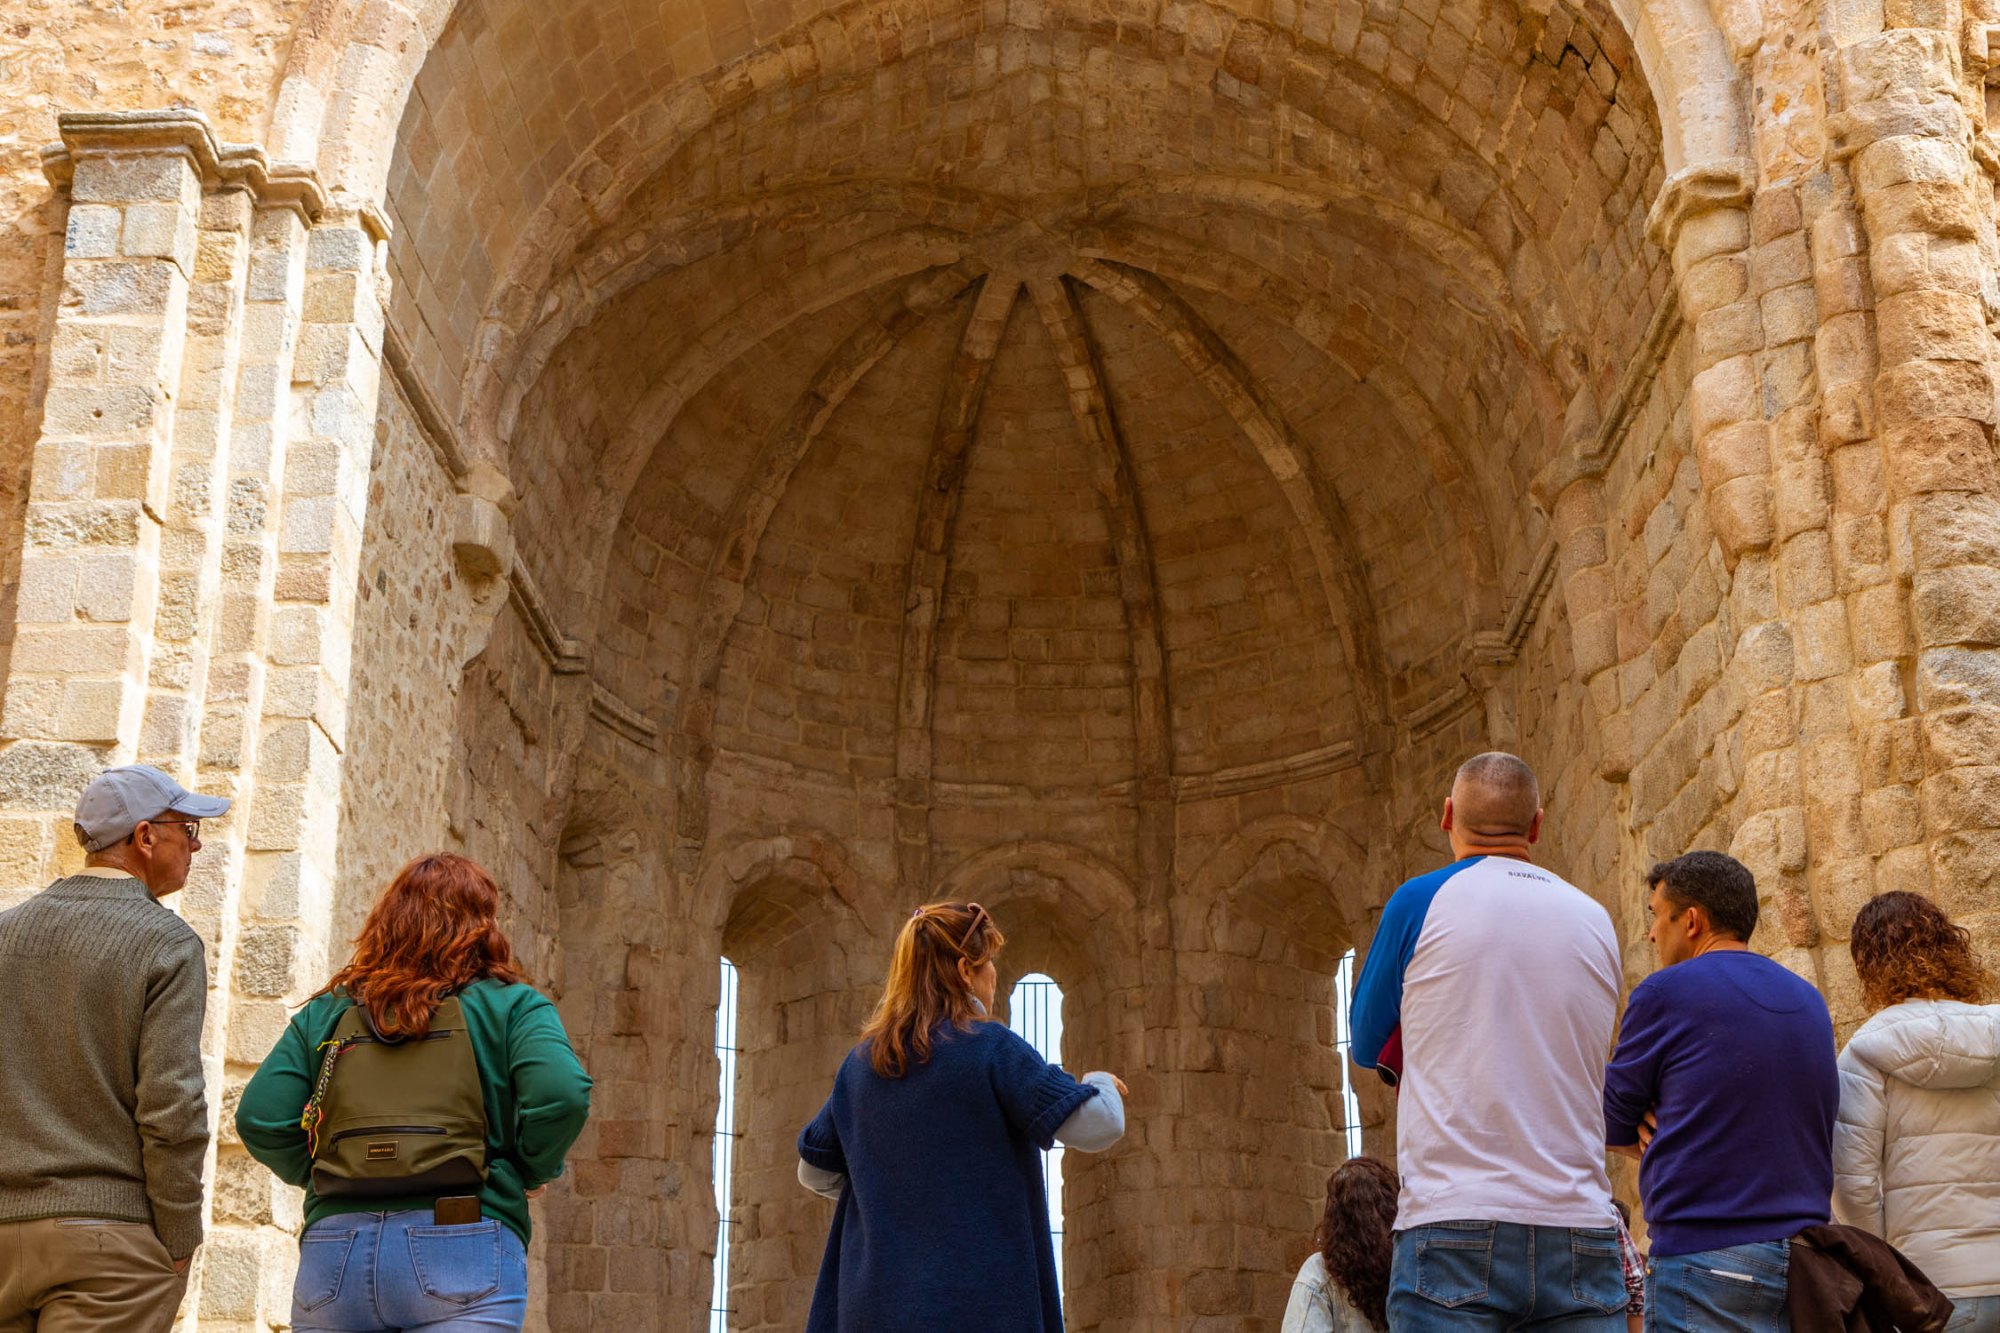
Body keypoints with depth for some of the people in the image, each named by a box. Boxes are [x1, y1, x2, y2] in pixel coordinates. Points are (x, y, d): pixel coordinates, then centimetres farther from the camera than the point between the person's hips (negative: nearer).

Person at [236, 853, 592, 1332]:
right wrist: (532, 1172, 6)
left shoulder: (325, 1012, 13)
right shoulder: (511, 1005, 4)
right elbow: (562, 1096, -12)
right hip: (462, 1251, -3)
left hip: (333, 1253, 3)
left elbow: (258, 1119, 4)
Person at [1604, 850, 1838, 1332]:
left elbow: (1612, 1130, 2)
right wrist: (1671, 1133, 6)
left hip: (1704, 1253, -7)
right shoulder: (1810, 1002, 15)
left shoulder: (1665, 993, -5)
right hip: (1806, 1251, 7)